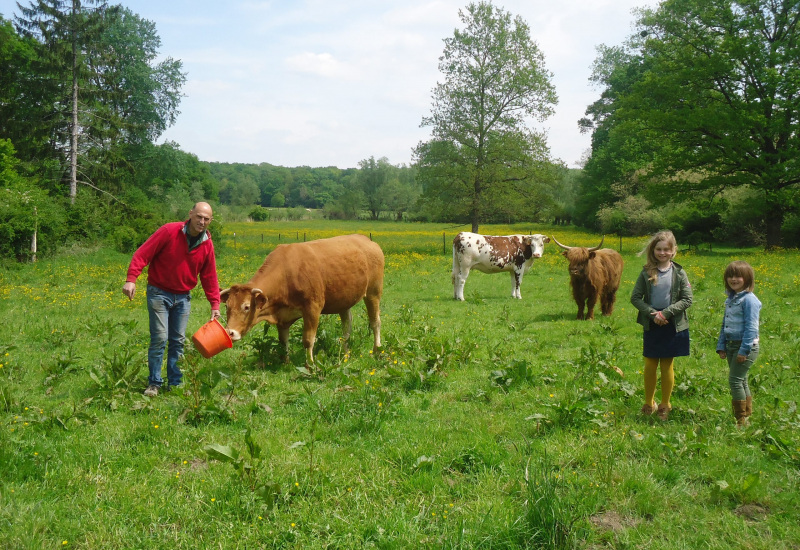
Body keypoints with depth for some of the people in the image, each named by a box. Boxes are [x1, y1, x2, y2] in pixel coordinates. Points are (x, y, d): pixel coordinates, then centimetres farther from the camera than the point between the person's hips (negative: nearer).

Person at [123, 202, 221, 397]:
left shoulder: (207, 244, -1)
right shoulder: (169, 231, -15)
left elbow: (209, 276, 7)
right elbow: (142, 254, -16)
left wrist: (215, 304, 2)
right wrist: (131, 279, -27)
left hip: (183, 297, 4)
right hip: (159, 293, -4)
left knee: (178, 341, 8)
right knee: (159, 338, -7)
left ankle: (175, 383, 18)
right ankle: (153, 383, 6)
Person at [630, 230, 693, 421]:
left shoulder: (679, 273, -4)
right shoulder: (646, 272, -2)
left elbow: (687, 300, -6)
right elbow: (635, 297, -2)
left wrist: (666, 312, -16)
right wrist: (652, 313, -15)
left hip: (673, 325, -1)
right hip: (651, 325, 1)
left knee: (667, 365, 7)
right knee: (650, 365, 7)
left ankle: (665, 405, 20)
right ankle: (648, 403, 22)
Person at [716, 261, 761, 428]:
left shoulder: (749, 299, -14)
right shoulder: (731, 299, 13)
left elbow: (751, 327, -18)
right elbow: (725, 324, 18)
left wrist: (744, 350, -20)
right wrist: (721, 346, 12)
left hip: (746, 346, -9)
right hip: (731, 345, 9)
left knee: (735, 380, -11)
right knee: (741, 381, 13)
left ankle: (742, 419, -3)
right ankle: (747, 415, 22)